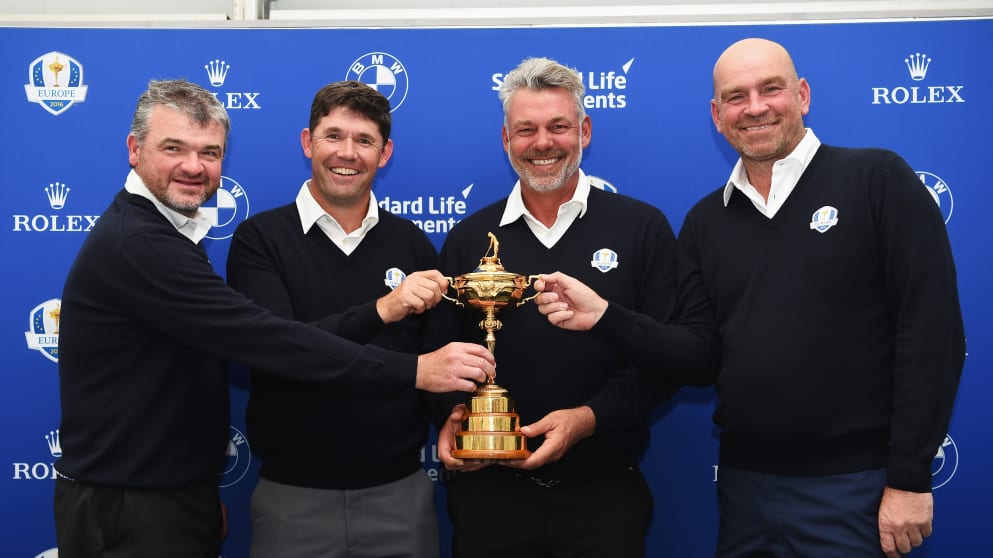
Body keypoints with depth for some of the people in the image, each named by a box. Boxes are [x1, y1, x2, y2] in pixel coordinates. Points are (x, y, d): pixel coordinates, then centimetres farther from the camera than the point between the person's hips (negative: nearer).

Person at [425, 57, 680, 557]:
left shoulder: (643, 228, -1)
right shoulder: (468, 239, 5)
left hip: (605, 492, -1)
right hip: (489, 491, 2)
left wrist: (588, 418, -16)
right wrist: (450, 417, -10)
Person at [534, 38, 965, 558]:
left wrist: (910, 478, -12)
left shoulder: (878, 179, -6)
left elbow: (931, 334, -10)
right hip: (744, 483, 5)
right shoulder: (706, 221, 8)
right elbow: (702, 356, 5)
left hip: (850, 489, -4)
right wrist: (603, 316, -9)